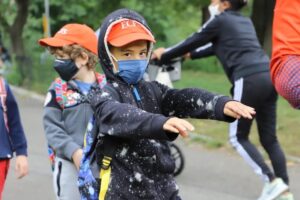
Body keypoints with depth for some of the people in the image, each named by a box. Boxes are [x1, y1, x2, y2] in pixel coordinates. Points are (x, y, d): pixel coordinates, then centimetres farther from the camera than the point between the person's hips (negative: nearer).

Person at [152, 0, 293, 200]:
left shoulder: (220, 20, 4)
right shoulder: (245, 21, 26)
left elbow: (192, 41, 13)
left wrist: (164, 55, 27)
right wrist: (192, 54, 50)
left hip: (250, 80, -7)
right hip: (269, 77, 7)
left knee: (238, 137, 3)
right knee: (269, 138, 9)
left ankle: (272, 181, -10)